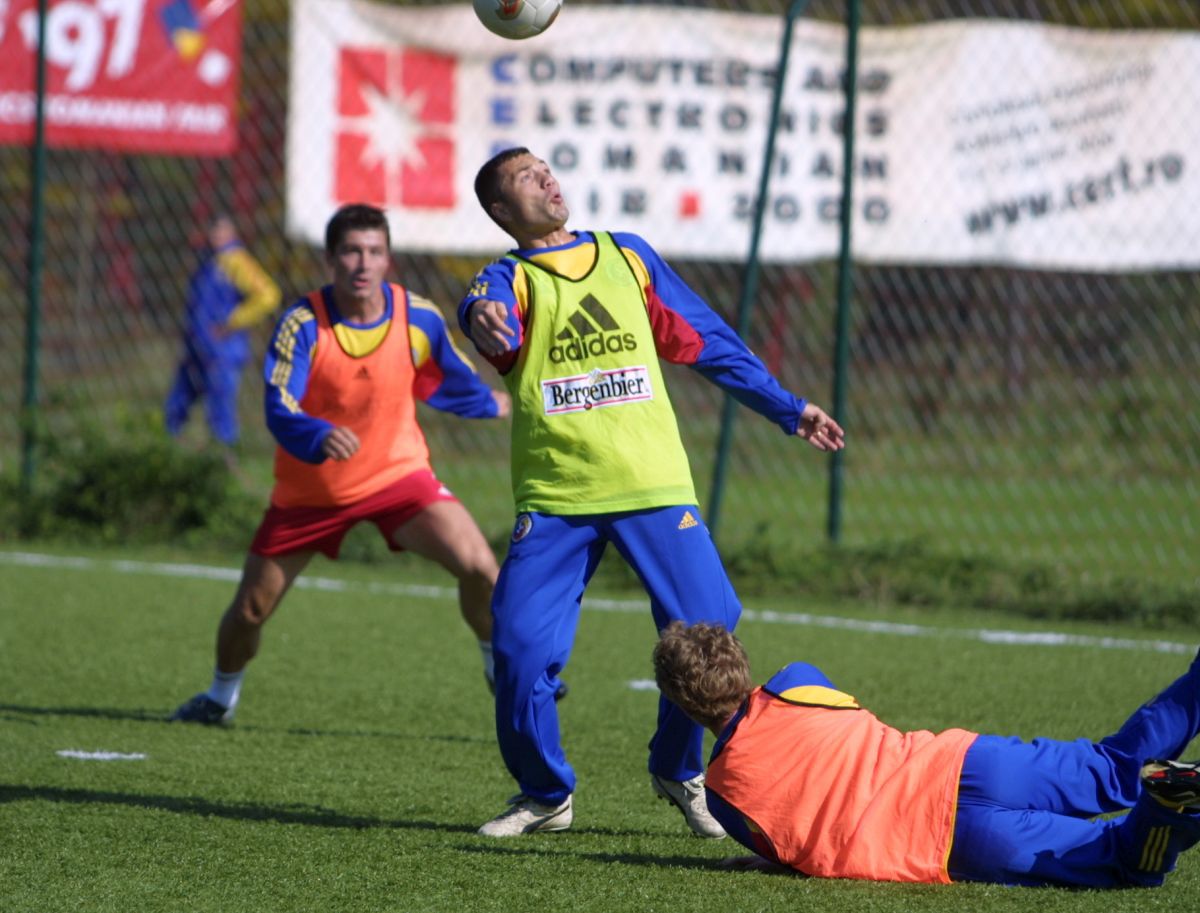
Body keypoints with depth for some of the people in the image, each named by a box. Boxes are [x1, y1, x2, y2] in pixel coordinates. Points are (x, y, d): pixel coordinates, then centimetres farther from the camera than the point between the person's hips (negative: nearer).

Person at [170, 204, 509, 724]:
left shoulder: (419, 320, -13)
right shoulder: (302, 325, -20)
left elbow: (454, 383, 9)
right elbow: (279, 412, -31)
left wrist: (493, 404, 24)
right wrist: (320, 436, -50)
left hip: (397, 474, 1)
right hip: (310, 489, 0)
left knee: (480, 567, -21)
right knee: (249, 610, 6)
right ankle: (221, 696, 38)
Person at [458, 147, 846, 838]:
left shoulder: (628, 257, 14)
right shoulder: (512, 280, 4)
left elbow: (707, 341, 22)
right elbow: (490, 313, -21)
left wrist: (787, 409, 21)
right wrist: (483, 317, -47)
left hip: (654, 487, 2)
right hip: (554, 498, -2)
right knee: (520, 649, -10)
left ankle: (681, 771, 17)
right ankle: (545, 794, 13)